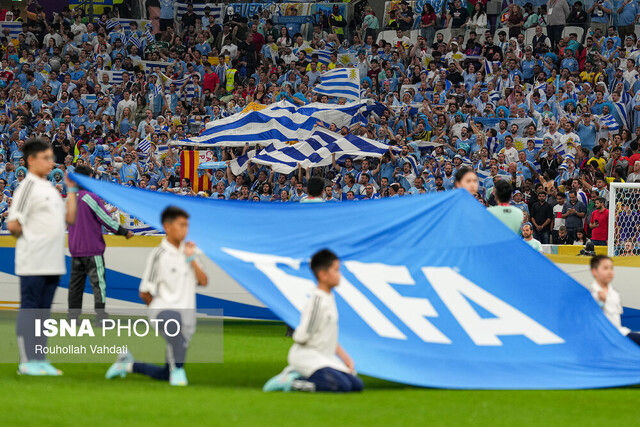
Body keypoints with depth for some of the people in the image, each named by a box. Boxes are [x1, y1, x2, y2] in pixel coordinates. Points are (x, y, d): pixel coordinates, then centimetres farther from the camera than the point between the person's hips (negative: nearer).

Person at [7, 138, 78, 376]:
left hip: (53, 263, 8)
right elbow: (13, 224, -15)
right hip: (33, 264, -8)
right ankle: (27, 362, -2)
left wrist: (71, 190, 17)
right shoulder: (28, 187, -9)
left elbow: (70, 218, 18)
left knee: (43, 311, 10)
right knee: (29, 309, -4)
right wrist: (26, 236, 1)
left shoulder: (50, 188, 18)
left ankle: (40, 360, 14)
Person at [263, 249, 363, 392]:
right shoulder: (317, 300, -19)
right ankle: (292, 383, -16)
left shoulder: (329, 298, 11)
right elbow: (301, 337, -21)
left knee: (357, 385, 2)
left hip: (325, 357, 10)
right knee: (343, 386, -26)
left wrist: (344, 357, 12)